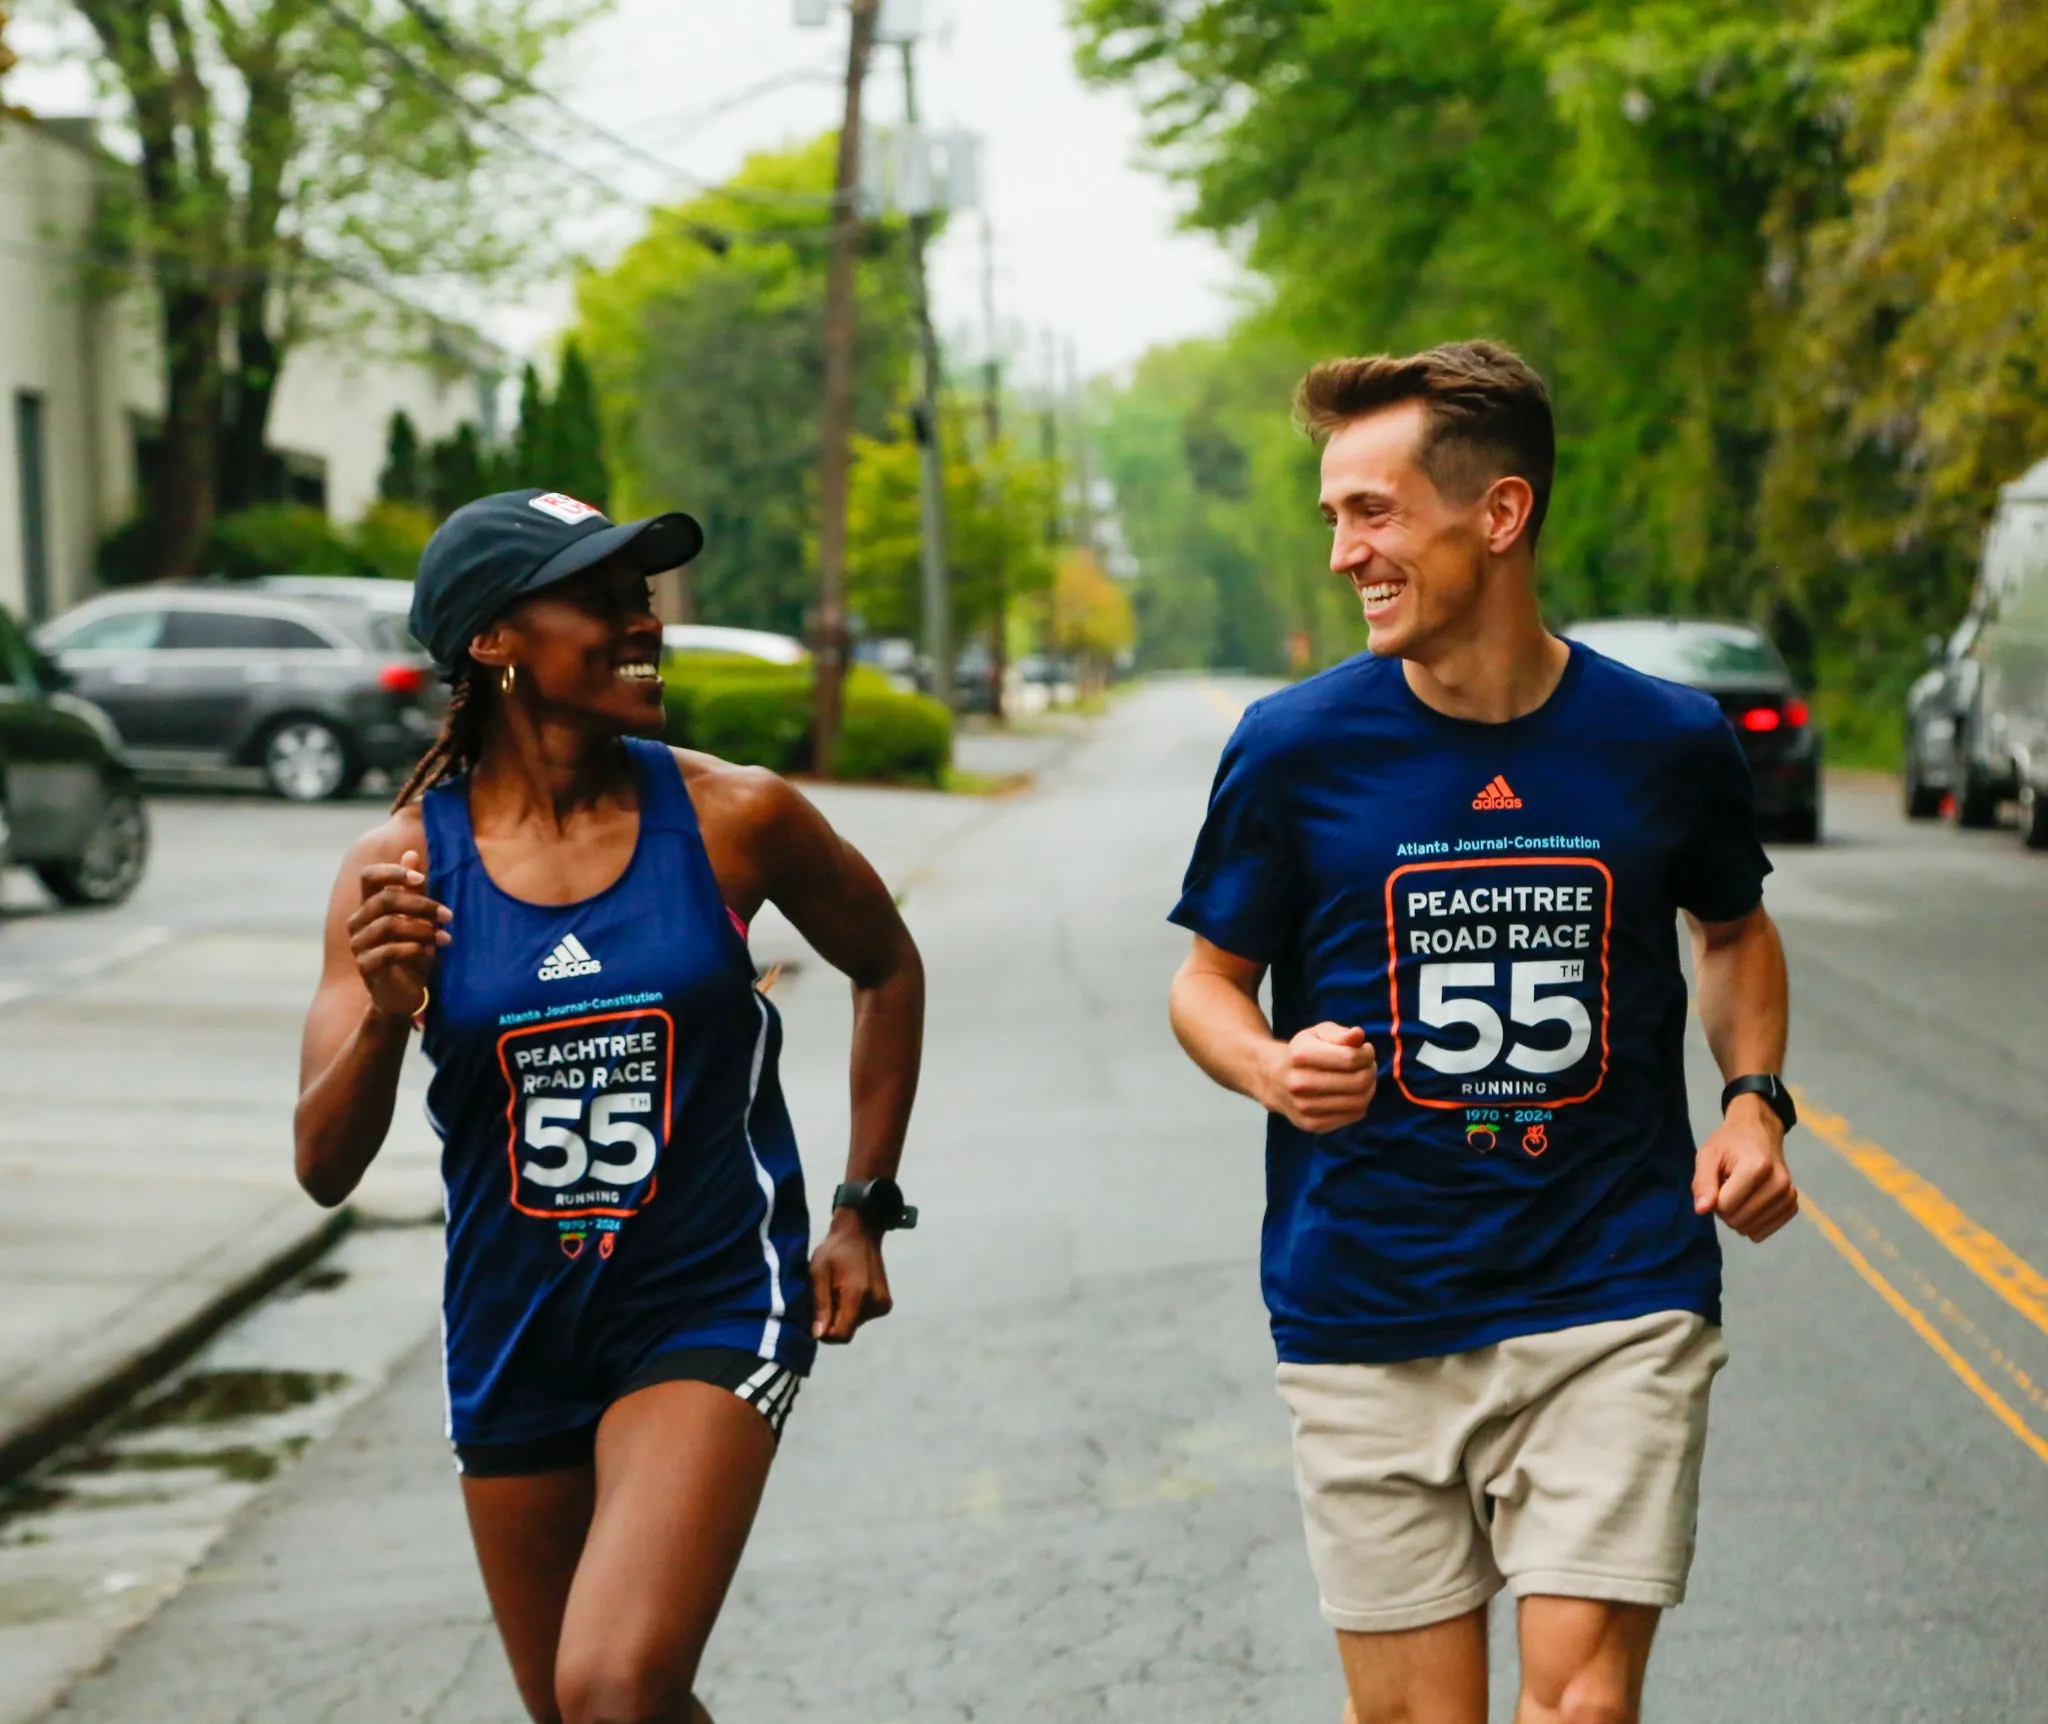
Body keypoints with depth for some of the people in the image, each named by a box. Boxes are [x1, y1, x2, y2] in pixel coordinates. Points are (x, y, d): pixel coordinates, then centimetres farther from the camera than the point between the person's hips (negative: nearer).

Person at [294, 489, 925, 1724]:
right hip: (512, 1333, 3)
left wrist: (865, 1213, 7)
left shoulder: (732, 819, -9)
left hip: (710, 1310, -3)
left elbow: (888, 968, 11)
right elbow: (326, 1169, -8)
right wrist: (384, 1017, -27)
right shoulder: (404, 865, -7)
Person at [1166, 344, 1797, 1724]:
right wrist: (1273, 1070, -13)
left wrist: (1755, 1100, 3)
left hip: (1615, 1307, 0)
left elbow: (1735, 929, 21)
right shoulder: (1294, 748, -3)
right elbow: (1211, 979, 9)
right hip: (1370, 1321, 0)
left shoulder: (1667, 740, 1)